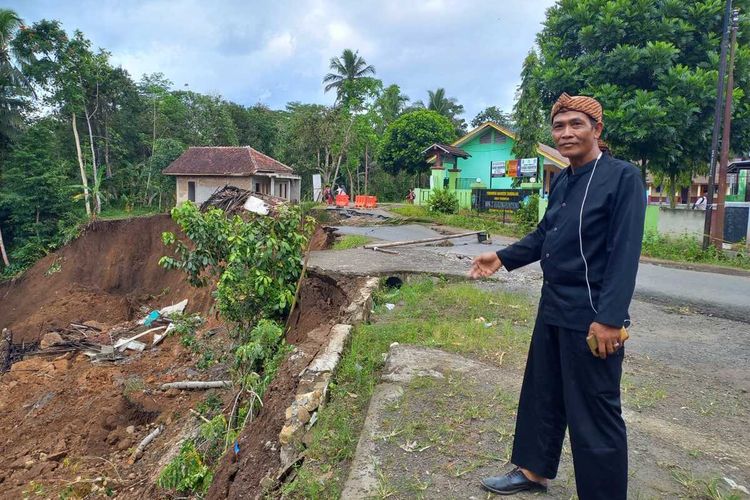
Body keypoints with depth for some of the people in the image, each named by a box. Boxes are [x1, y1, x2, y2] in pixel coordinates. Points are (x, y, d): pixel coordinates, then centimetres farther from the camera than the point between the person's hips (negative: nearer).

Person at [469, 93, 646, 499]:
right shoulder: (561, 181, 10)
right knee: (541, 394, 19)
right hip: (552, 308, 8)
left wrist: (609, 317, -22)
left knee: (594, 413, 4)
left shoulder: (622, 177, -13)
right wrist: (503, 257, 12)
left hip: (591, 315, -8)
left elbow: (625, 252, -18)